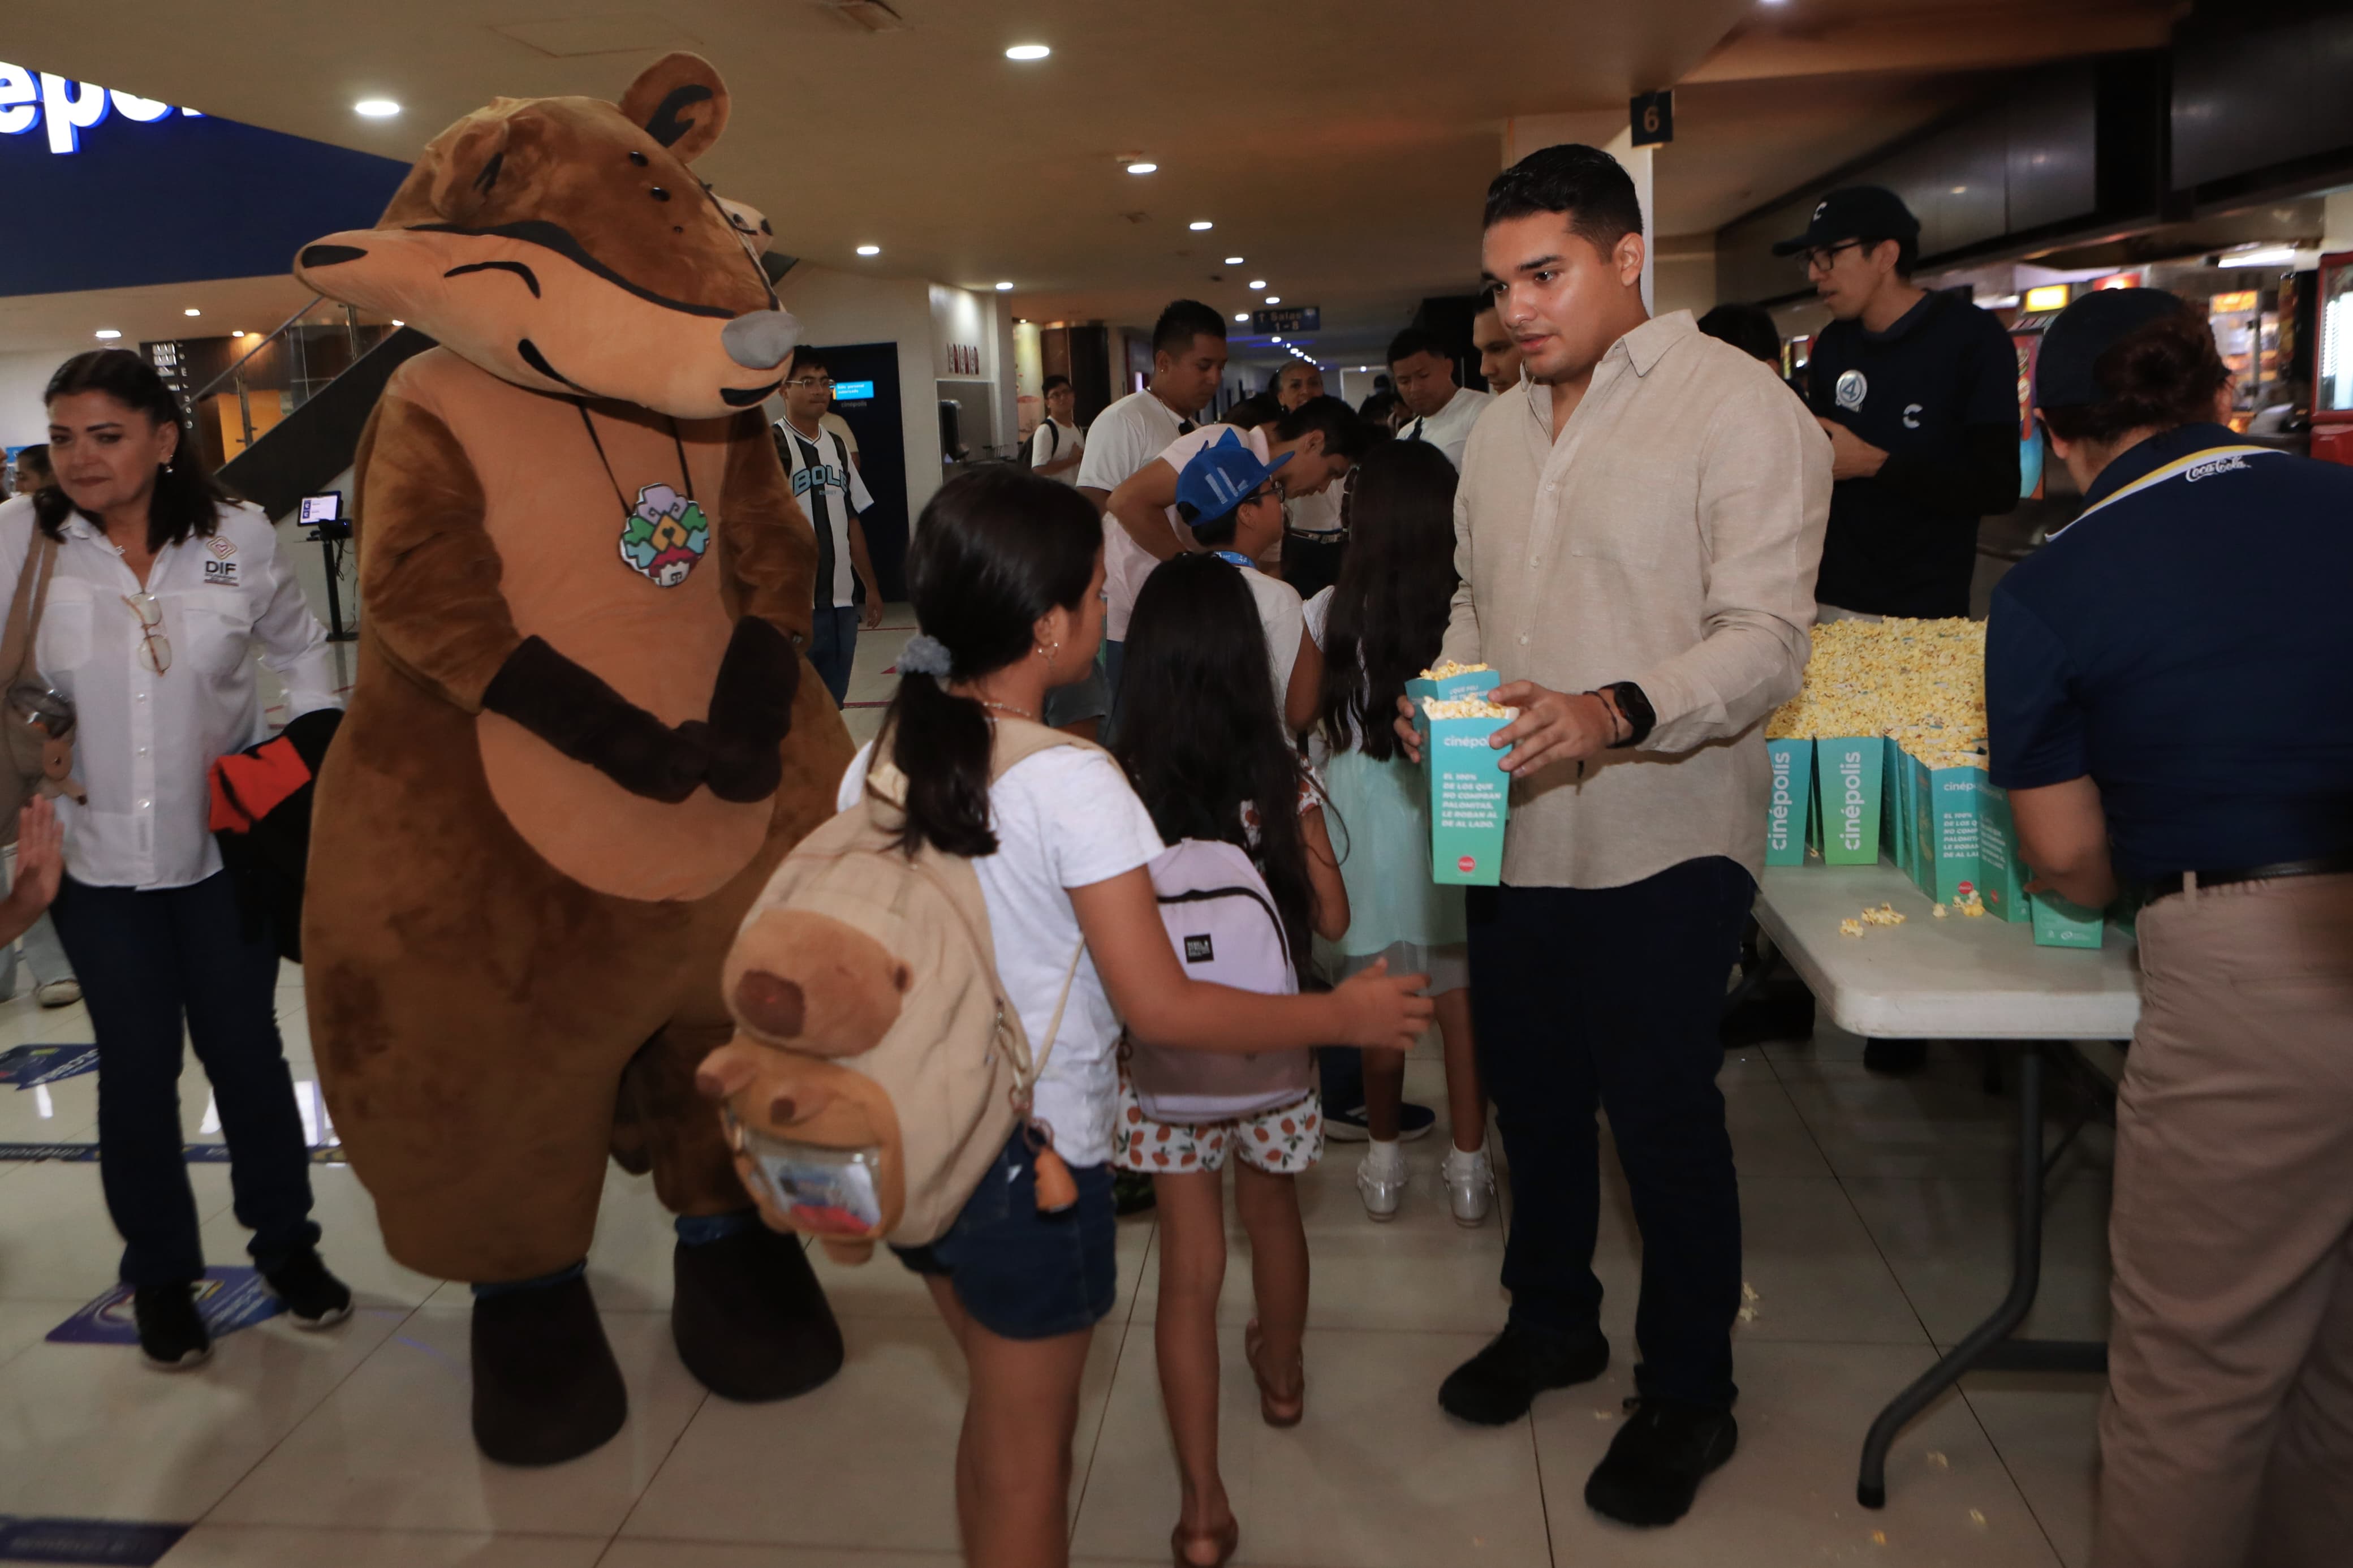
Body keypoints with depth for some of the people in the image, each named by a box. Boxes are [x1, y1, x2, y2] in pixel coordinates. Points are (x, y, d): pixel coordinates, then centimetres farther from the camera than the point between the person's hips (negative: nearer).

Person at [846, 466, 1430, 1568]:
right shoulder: (1071, 783, -23)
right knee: (1029, 1455, 15)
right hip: (1037, 1156, -6)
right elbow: (1158, 1007, -24)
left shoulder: (878, 760, -2)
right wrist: (1347, 1015, -14)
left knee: (995, 1413, 27)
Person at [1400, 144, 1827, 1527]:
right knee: (1532, 1094, 19)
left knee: (1663, 1121, 4)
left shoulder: (1740, 407, -10)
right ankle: (1552, 1320, 42)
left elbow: (1767, 640, -17)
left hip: (1662, 842, -6)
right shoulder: (1502, 426, 12)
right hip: (1514, 831, 7)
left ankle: (1688, 1397, 27)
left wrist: (1619, 713, -33)